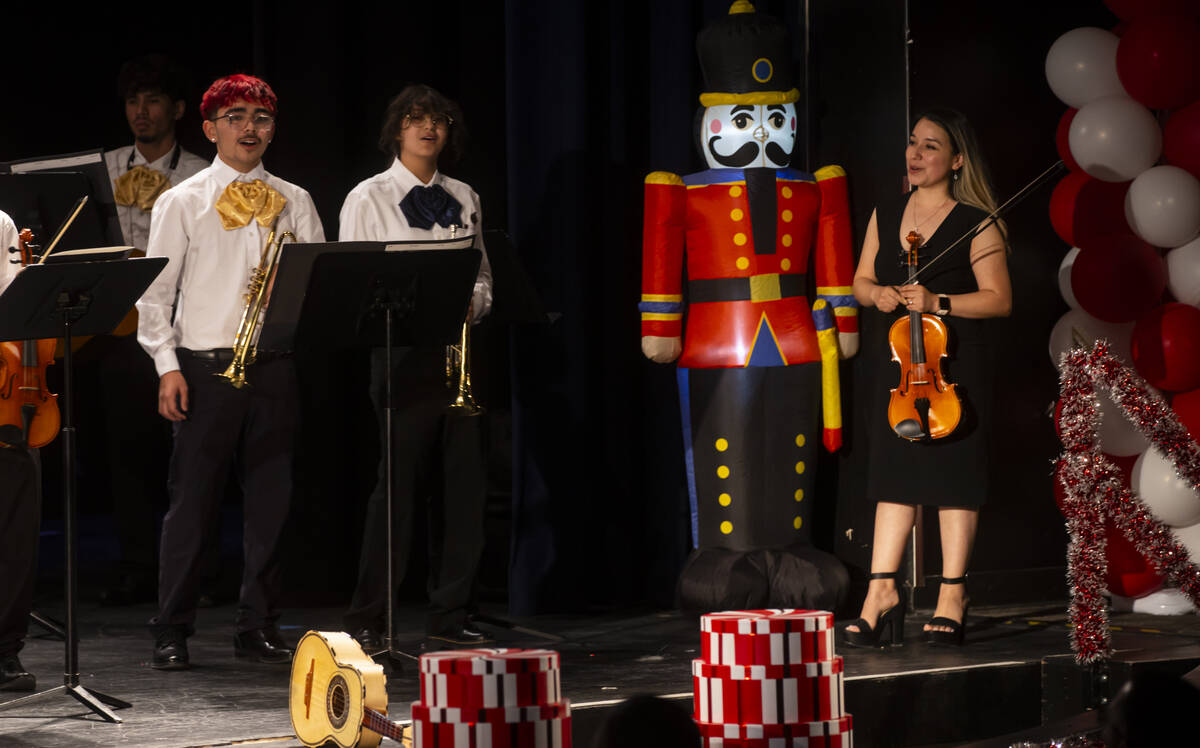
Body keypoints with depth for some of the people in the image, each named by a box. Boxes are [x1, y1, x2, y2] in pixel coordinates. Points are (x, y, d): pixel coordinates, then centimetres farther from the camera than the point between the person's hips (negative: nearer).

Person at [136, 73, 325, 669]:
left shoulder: (294, 203, 13)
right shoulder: (182, 202, 4)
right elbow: (156, 291, 0)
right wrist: (167, 366, -8)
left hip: (273, 367, 3)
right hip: (205, 366, -3)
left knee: (269, 497, 5)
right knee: (192, 500, -2)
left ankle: (258, 628, 14)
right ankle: (171, 634, 6)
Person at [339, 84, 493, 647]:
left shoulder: (464, 199, 16)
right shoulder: (368, 199, 2)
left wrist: (470, 303, -3)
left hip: (456, 350, 5)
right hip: (402, 351, -5)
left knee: (465, 483, 2)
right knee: (400, 482, -8)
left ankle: (449, 615, 10)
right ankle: (367, 619, -1)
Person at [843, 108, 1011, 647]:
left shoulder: (975, 225, -4)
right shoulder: (885, 217, 12)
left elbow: (999, 299, -7)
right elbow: (860, 281, 18)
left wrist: (938, 302, -18)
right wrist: (878, 294, -4)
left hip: (954, 365, -5)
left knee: (952, 471, -3)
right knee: (893, 471, 5)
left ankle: (952, 596, 3)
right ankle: (882, 592, 6)